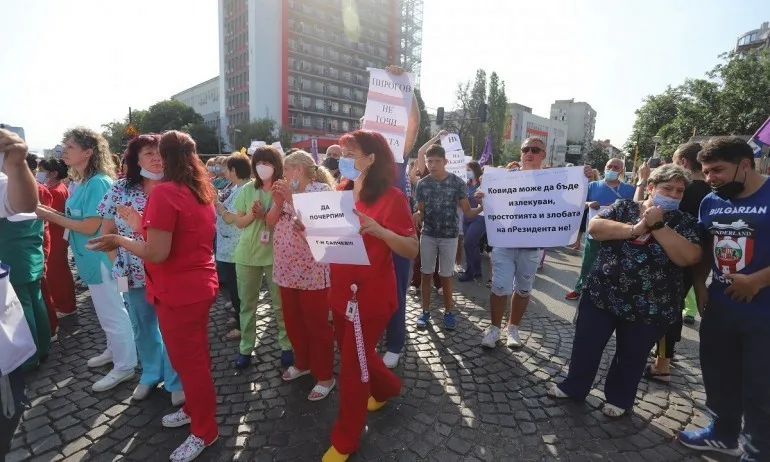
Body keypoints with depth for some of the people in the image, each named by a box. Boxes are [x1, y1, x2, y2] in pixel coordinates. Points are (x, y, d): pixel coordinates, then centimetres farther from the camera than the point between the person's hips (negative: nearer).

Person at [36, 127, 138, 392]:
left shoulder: (98, 183, -19)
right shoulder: (83, 183, 9)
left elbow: (90, 227, -21)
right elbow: (77, 219, 11)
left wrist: (51, 216, -13)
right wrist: (50, 212, -1)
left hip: (100, 258, -9)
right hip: (91, 258, 9)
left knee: (112, 313, 2)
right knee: (106, 312, 22)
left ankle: (124, 366, 15)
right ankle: (115, 350, 39)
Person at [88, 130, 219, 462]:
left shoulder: (165, 192, -20)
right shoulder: (203, 191, 6)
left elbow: (156, 253, -23)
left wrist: (119, 241, -7)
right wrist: (147, 224, 19)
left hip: (178, 293, -8)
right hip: (200, 285, 9)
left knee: (188, 361, 7)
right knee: (195, 356, 23)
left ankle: (204, 431, 25)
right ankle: (195, 409, 43)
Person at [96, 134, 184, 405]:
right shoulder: (120, 189, -1)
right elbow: (107, 230, 7)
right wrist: (117, 261, 0)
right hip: (134, 272, 3)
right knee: (143, 327, 19)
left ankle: (176, 381, 28)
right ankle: (150, 374, 42)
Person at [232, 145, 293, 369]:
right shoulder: (247, 189, 2)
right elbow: (239, 222, 5)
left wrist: (278, 201, -23)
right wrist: (252, 214, -13)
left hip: (275, 254, -3)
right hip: (247, 253, 3)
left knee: (281, 303, 6)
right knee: (247, 303, 13)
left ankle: (287, 345, 22)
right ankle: (245, 348, 27)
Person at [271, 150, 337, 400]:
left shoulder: (322, 189, -10)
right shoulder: (287, 193, 12)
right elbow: (270, 222, 9)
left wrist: (291, 198, -21)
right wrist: (278, 200, -7)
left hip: (312, 271, -8)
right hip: (286, 269, 8)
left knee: (317, 324, 4)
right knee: (293, 322, 19)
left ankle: (325, 376, 20)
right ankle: (302, 363, 41)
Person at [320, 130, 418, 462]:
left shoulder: (391, 197, -16)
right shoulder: (343, 193, 5)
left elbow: (412, 250, -18)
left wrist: (379, 231, -33)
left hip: (371, 295, -7)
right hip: (341, 290, 7)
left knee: (353, 365, 6)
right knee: (353, 354, 23)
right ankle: (387, 388, 54)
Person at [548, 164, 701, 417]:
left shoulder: (684, 222, -1)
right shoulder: (623, 207, 0)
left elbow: (689, 257, -17)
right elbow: (594, 227, -15)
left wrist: (657, 225, -19)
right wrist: (636, 228, -21)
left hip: (649, 308, 0)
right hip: (601, 295, 1)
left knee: (631, 356, 17)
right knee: (585, 346, 12)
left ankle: (619, 399, 40)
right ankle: (573, 387, 33)